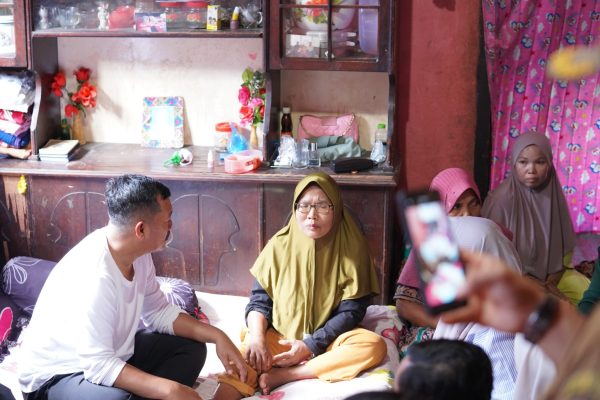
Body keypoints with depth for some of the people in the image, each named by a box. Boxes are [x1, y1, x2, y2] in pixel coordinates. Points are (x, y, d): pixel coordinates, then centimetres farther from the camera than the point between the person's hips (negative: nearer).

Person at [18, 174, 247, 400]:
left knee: (191, 348, 1)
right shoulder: (93, 277, -32)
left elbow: (158, 312, 5)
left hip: (110, 355, 9)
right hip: (54, 376, -9)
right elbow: (98, 365, -32)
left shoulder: (137, 254, -7)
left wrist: (216, 336, -6)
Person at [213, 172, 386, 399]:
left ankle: (282, 375, -26)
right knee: (247, 354, -31)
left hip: (327, 339, 0)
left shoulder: (351, 248, -5)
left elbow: (352, 311, -7)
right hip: (278, 337, 0)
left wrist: (310, 345, -18)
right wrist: (257, 337, -20)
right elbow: (259, 300, 1)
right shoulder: (280, 244, -1)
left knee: (374, 346, -29)